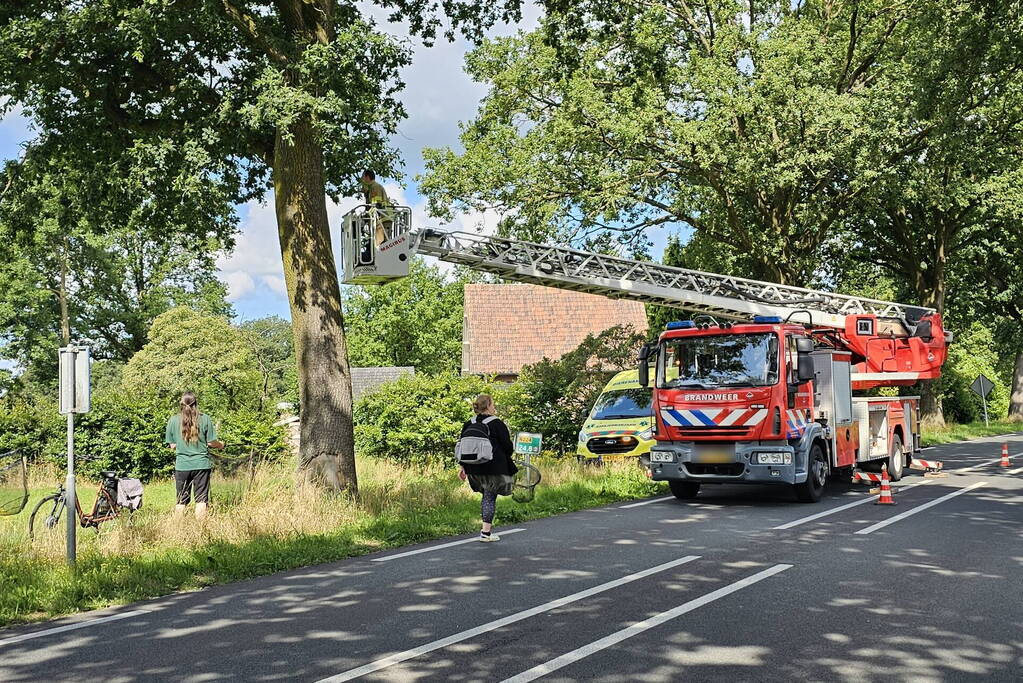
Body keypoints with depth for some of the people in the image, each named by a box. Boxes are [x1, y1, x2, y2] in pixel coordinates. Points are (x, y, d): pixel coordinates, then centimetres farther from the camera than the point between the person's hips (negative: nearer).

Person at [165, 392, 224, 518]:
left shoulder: (173, 420, 0)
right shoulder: (205, 419, -3)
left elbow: (172, 446, 3)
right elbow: (211, 442, -2)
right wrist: (220, 445, 19)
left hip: (182, 465, 1)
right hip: (202, 464, -1)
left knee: (181, 501, 10)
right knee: (201, 500, 4)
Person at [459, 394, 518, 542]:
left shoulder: (468, 424, 6)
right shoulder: (497, 424, -10)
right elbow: (507, 446, -8)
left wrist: (464, 467, 16)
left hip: (475, 469, 6)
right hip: (495, 467, -6)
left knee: (487, 495, 21)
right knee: (490, 497, 2)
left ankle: (487, 527, 22)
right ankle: (486, 532, 2)